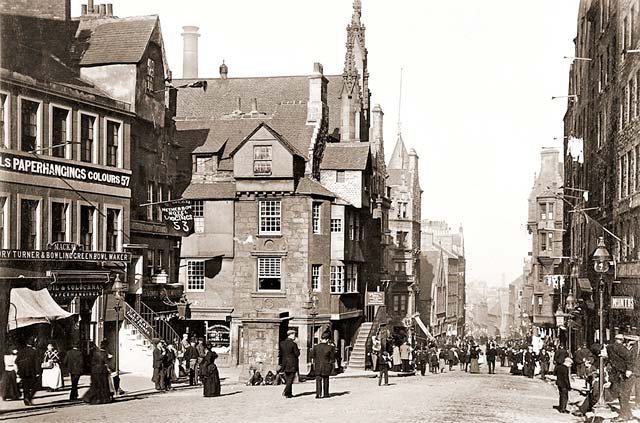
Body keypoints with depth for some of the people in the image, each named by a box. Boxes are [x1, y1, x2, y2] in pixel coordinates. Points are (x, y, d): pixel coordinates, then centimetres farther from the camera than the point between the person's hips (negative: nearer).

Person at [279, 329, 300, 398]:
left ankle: (289, 393, 21)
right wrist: (298, 350, 8)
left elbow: (280, 354, 9)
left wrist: (280, 363, 17)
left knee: (288, 379, 16)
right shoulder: (293, 344, -14)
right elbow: (297, 354, -13)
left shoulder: (282, 343, 4)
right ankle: (286, 392, -11)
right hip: (292, 364, -6)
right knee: (290, 379, 0)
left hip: (285, 364, 6)